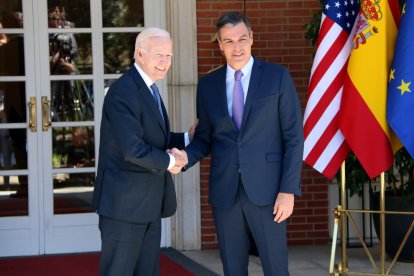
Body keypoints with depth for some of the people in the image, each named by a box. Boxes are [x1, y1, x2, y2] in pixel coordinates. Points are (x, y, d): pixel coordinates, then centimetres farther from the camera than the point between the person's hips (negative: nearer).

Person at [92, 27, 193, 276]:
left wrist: (187, 137, 10)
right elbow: (134, 149, -25)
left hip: (148, 203, 10)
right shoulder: (123, 92, -18)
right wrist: (169, 161, -12)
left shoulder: (149, 89, 14)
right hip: (125, 202, -10)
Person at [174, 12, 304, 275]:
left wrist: (288, 190, -10)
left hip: (265, 189, -3)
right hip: (224, 191, 3)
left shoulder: (277, 76, 0)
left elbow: (294, 137, -3)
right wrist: (185, 157, -9)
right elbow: (204, 138, 14)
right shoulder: (207, 84, 9)